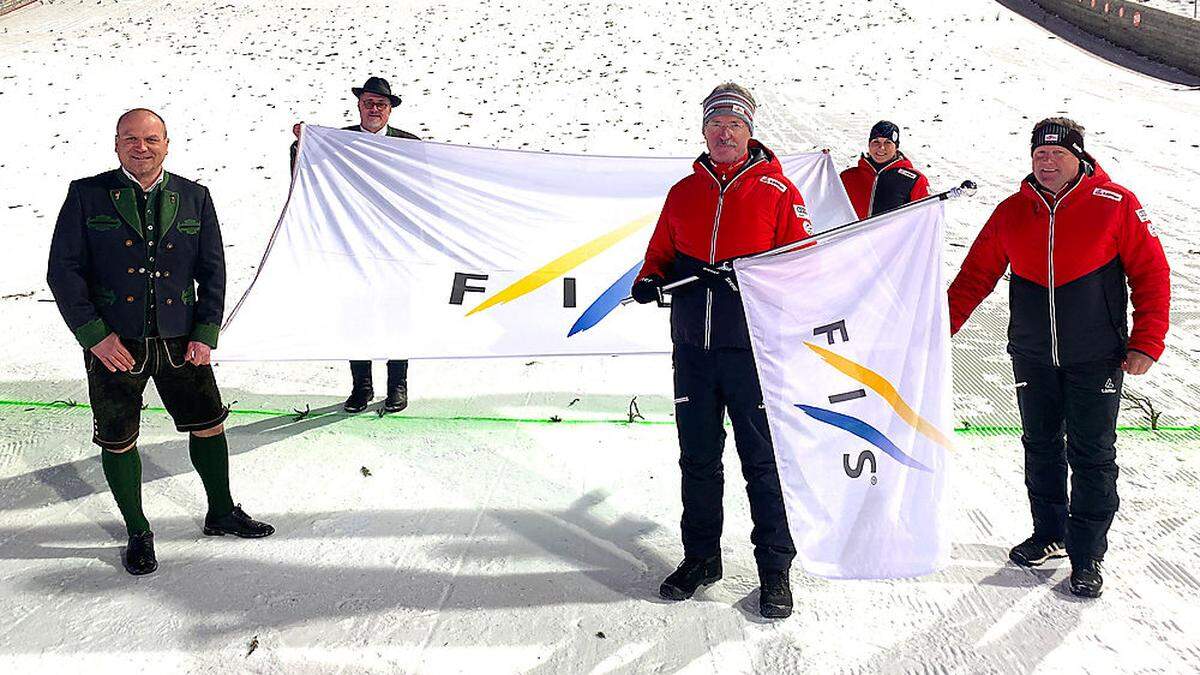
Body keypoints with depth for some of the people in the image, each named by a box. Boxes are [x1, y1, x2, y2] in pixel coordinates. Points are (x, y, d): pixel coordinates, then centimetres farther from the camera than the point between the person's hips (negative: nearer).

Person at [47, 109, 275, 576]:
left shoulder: (194, 198, 5)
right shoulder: (87, 195, -2)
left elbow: (213, 271, 6)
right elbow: (63, 271, -4)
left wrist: (206, 334, -3)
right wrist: (94, 335, -12)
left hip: (180, 341, 2)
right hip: (113, 343, -2)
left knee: (209, 426, 9)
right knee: (119, 442, 7)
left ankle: (221, 513, 30)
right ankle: (138, 534, 25)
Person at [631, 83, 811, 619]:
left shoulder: (778, 191, 1)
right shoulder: (683, 193, 12)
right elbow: (662, 250, 20)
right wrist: (650, 278, 0)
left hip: (753, 348, -4)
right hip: (693, 348, 4)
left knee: (763, 460, 2)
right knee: (698, 458, 12)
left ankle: (774, 568, 14)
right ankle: (701, 556, 27)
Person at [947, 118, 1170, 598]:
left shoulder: (1116, 205, -7)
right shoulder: (1012, 212, 1)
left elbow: (1151, 274, -4)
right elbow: (976, 275, 7)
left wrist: (1146, 343, -9)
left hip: (1095, 361, -3)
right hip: (1032, 358, 3)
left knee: (1091, 456, 2)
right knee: (1041, 448, 13)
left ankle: (1086, 555, 12)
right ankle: (1050, 534, 30)